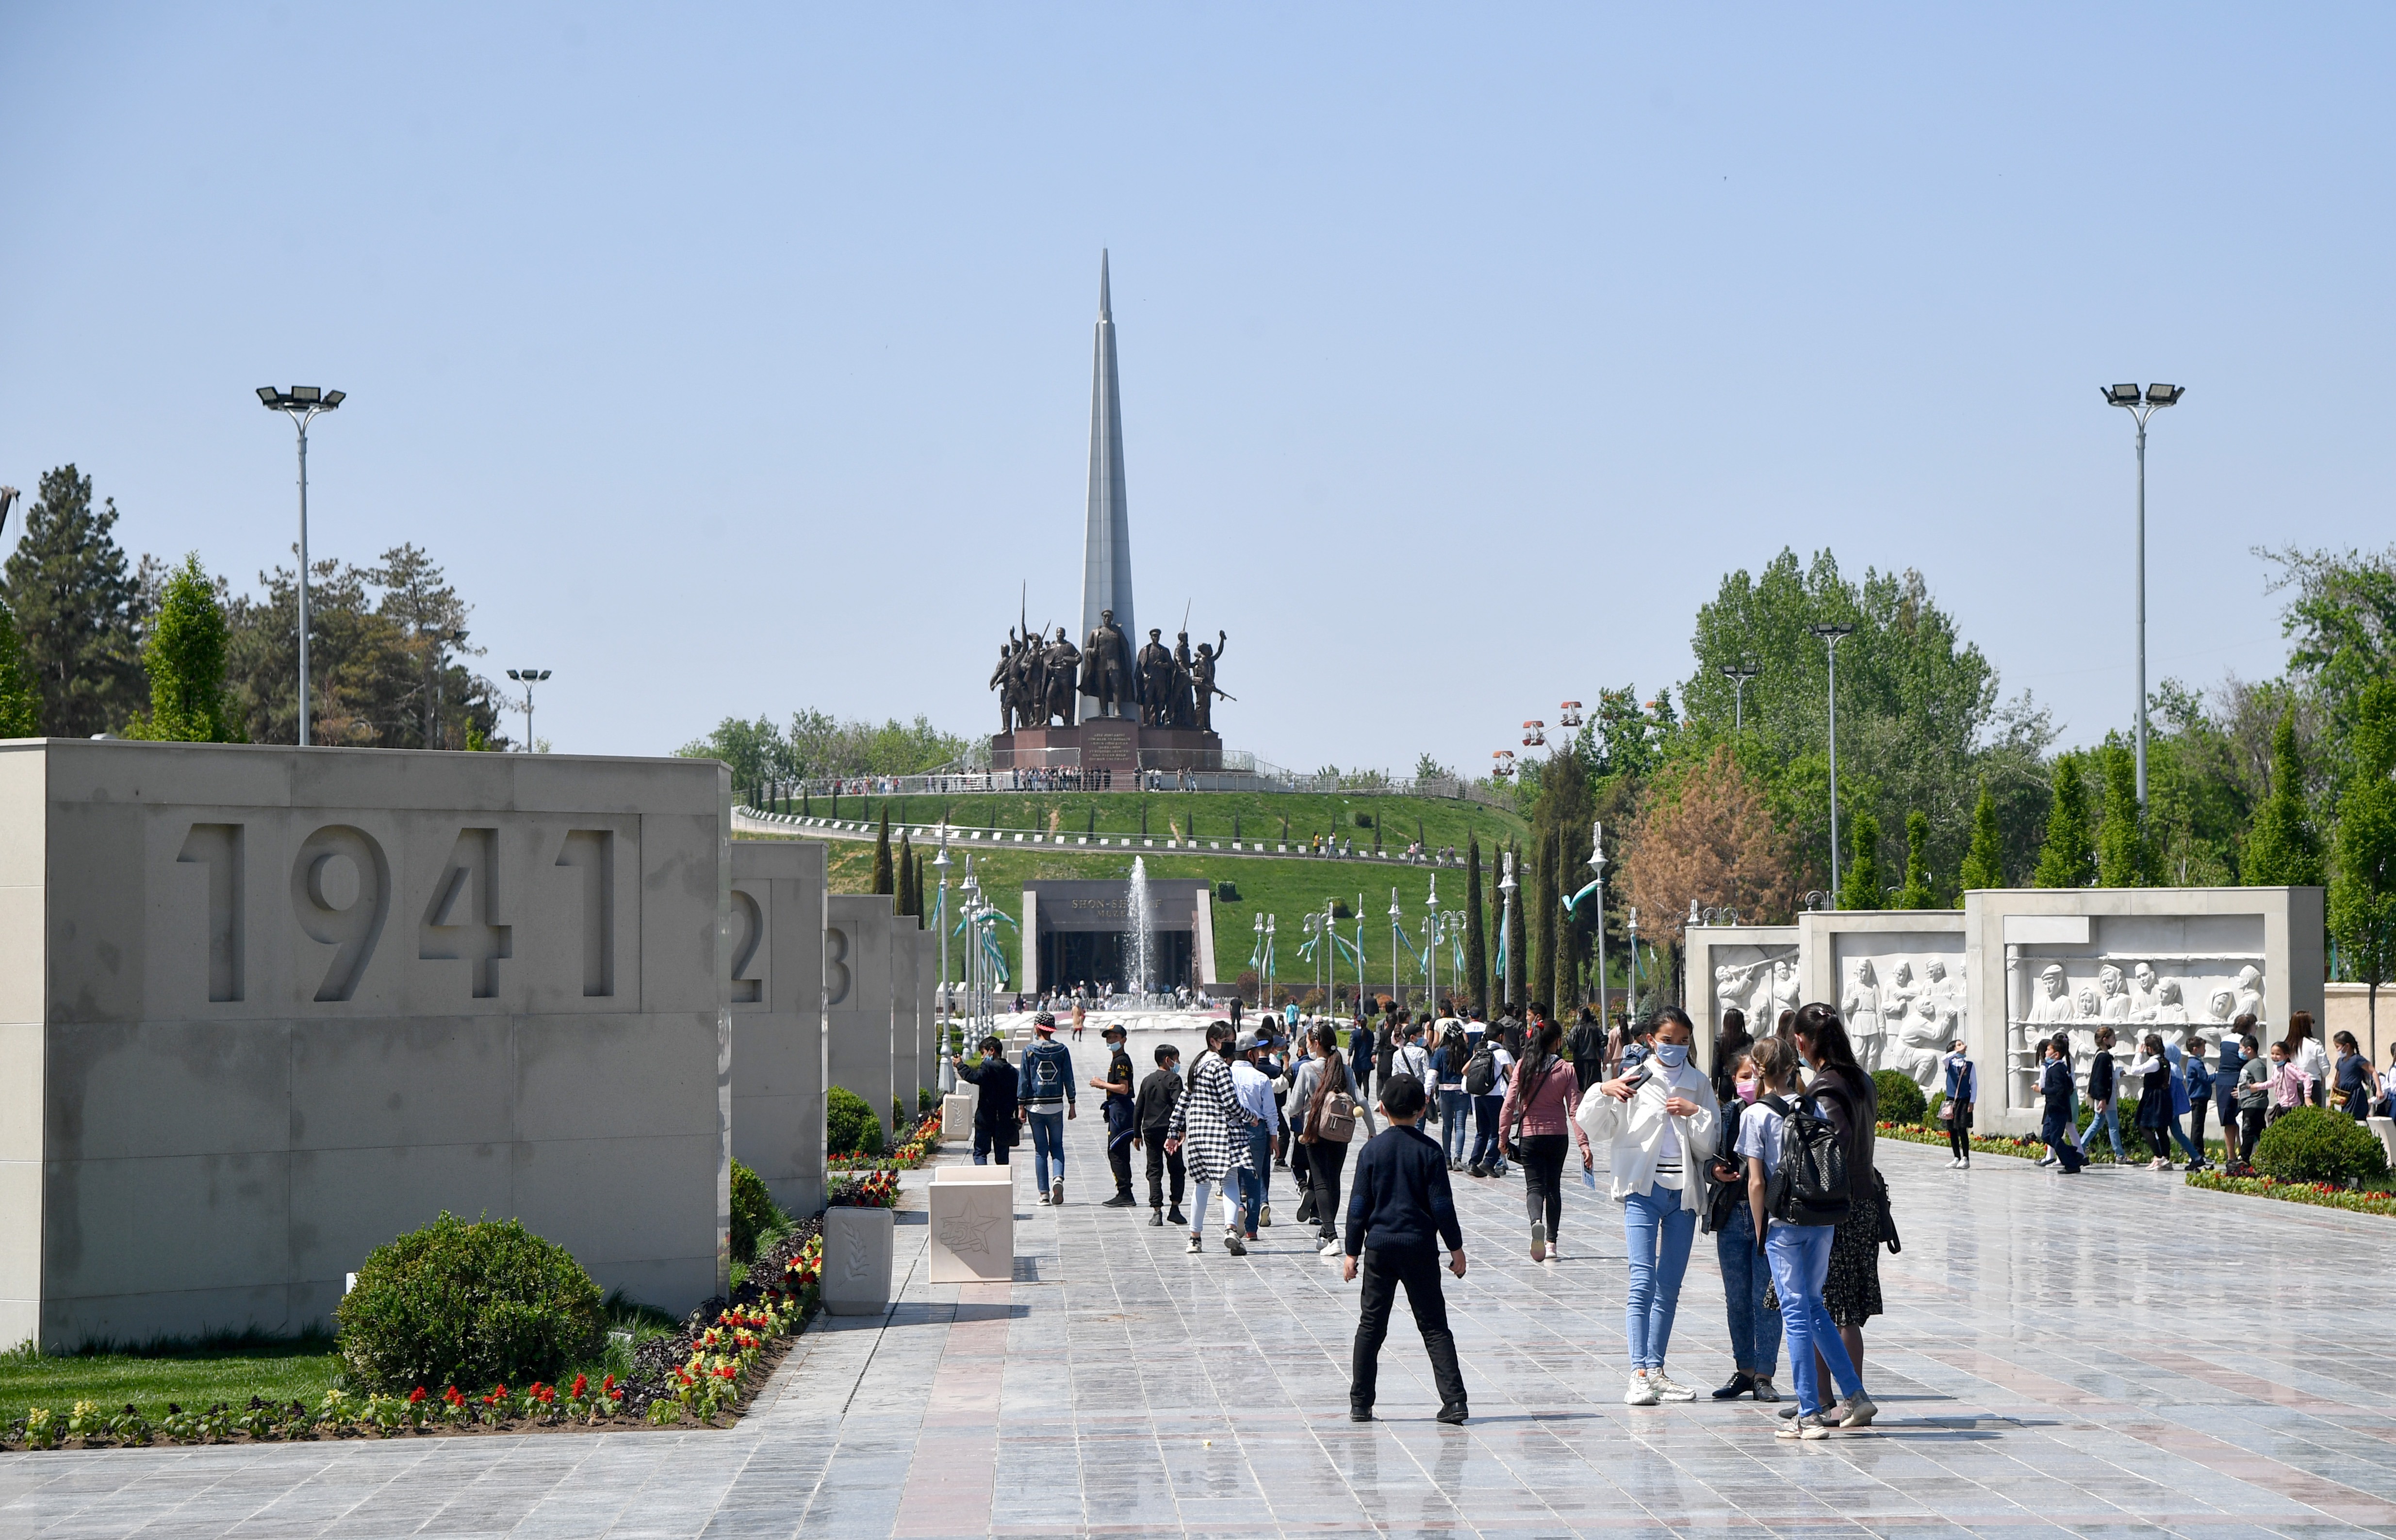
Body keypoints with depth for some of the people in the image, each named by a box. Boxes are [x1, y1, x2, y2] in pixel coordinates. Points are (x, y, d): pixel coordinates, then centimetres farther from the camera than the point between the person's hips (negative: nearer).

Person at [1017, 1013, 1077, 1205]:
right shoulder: (1062, 1050, 1)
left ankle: (1044, 1193, 1)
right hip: (1056, 1105, 1)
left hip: (1035, 1106, -1)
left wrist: (1022, 1107, 3)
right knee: (1057, 1145, 12)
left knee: (1040, 1149, 4)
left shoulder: (1029, 1051, -4)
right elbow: (1069, 1079, 3)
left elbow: (1023, 1080, -3)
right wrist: (1072, 1106, 10)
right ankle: (1058, 1178, -15)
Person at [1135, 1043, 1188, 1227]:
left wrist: (1137, 1133, 20)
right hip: (1168, 1129, -5)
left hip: (1150, 1130, 5)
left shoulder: (1147, 1081, 13)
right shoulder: (1174, 1079, -5)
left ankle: (1157, 1211, -6)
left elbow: (1138, 1109, 15)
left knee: (1154, 1171, 4)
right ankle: (1175, 1208, 1)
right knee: (1177, 1170, 7)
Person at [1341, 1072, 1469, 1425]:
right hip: (1420, 1247, -1)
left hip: (1380, 1245, 1)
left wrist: (1352, 1252, 7)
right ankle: (1454, 1401, -7)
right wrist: (1456, 1248, 3)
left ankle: (1360, 1405, 9)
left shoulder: (1372, 1150, -1)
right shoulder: (1429, 1150, -4)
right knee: (1434, 1327, 3)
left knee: (1371, 1327, 9)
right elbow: (1442, 1204, -4)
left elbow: (1359, 1205, 1)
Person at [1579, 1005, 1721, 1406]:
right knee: (1643, 1280, -15)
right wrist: (1602, 1092, -18)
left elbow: (1712, 1144, 7)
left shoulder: (1698, 1085, 11)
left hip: (1683, 1193, 4)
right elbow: (1594, 1129, -1)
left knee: (1669, 1288, 7)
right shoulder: (1634, 1081, 3)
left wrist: (1696, 1114, -10)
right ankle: (1639, 1373, -19)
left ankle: (1656, 1371, 14)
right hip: (1643, 1190, -4)